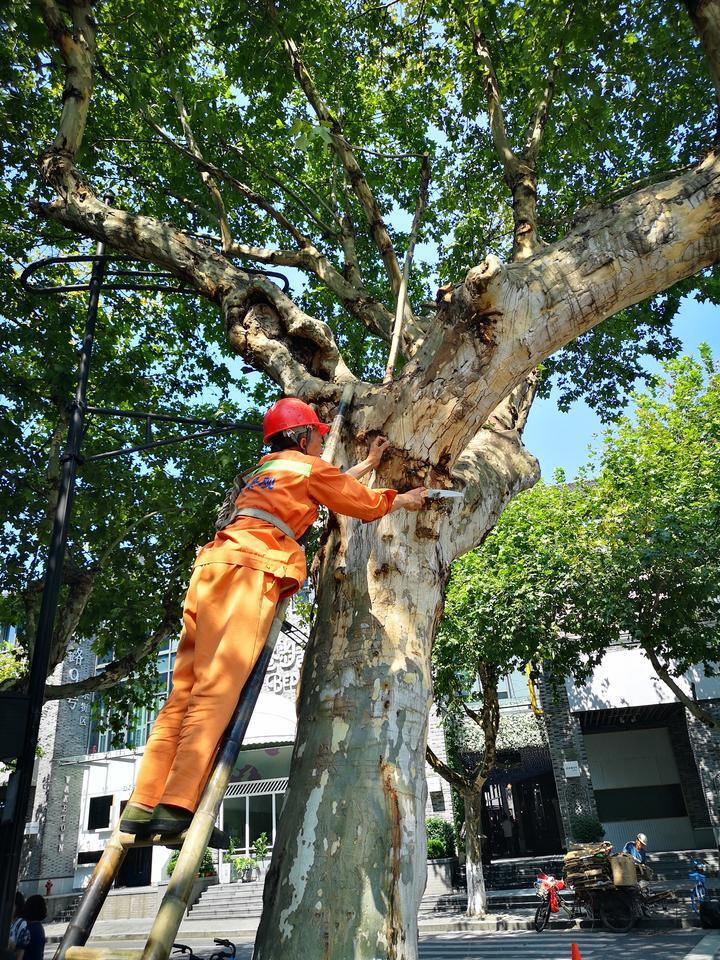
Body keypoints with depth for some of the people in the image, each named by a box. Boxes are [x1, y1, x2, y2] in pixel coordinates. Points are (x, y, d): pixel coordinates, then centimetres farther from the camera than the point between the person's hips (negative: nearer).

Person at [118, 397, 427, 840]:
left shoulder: (263, 471, 35)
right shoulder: (306, 465, 12)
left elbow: (329, 487, 48)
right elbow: (363, 503, 19)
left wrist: (367, 465, 58)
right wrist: (402, 500, 37)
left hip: (212, 569, 8)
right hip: (247, 571, -8)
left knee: (187, 689, 2)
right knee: (217, 688, -15)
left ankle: (143, 806, -1)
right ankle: (177, 807, -21)